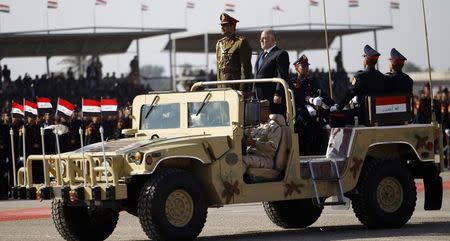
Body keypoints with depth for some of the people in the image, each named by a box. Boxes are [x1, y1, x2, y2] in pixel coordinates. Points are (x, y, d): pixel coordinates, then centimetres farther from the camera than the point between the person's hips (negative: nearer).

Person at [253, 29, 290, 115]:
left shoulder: (280, 54, -6)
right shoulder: (261, 55, 22)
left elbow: (282, 76, -14)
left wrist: (278, 95, -21)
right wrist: (254, 94, 17)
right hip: (260, 98, 8)